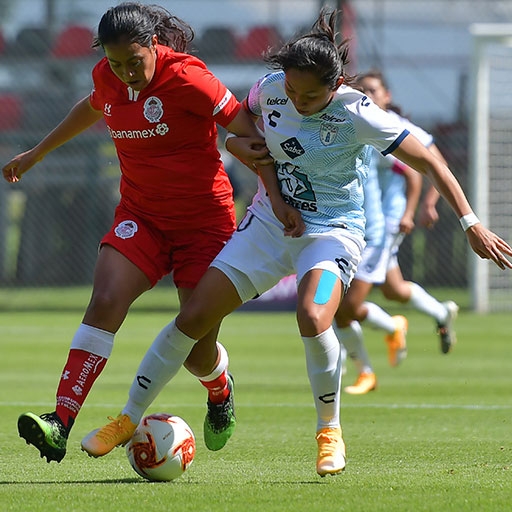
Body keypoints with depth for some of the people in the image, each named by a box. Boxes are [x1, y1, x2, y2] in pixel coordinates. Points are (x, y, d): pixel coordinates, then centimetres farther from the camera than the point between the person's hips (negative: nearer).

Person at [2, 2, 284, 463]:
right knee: (104, 304, -23)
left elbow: (247, 131, -14)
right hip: (141, 216, 4)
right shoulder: (106, 79, -1)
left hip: (204, 220, -4)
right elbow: (92, 109, 24)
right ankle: (60, 423, -30)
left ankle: (220, 391, 38)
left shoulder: (185, 78, -18)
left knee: (197, 354, -1)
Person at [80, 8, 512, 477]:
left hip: (332, 231, -4)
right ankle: (130, 419, 12)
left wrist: (472, 225, -20)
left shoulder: (356, 114, -20)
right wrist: (237, 144, -8)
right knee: (194, 316, -4)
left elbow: (430, 163, -16)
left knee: (313, 317, -33)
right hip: (270, 222, 4)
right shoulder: (270, 88, -7)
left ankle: (329, 429, -8)